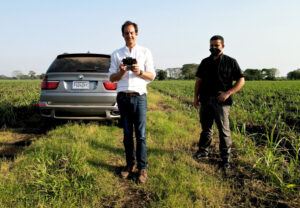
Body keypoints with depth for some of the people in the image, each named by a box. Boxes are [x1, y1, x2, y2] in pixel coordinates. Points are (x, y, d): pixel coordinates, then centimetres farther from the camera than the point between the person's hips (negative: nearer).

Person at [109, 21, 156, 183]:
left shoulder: (145, 52, 7)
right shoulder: (116, 54, 10)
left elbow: (152, 76, 5)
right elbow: (112, 78, 8)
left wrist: (139, 72, -14)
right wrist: (121, 72, -13)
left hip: (139, 97, -2)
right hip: (122, 97, 2)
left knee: (140, 134, -3)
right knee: (127, 134, 8)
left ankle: (142, 168, 3)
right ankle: (130, 164, 19)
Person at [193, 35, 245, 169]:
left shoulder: (230, 62, 1)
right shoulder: (205, 62, 13)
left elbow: (241, 81, -1)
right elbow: (198, 80, 16)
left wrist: (228, 93, -14)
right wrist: (196, 97, 6)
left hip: (221, 102, -4)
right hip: (205, 100, 4)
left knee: (224, 130, -1)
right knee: (206, 128, 13)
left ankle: (225, 158, 7)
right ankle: (203, 151, 25)